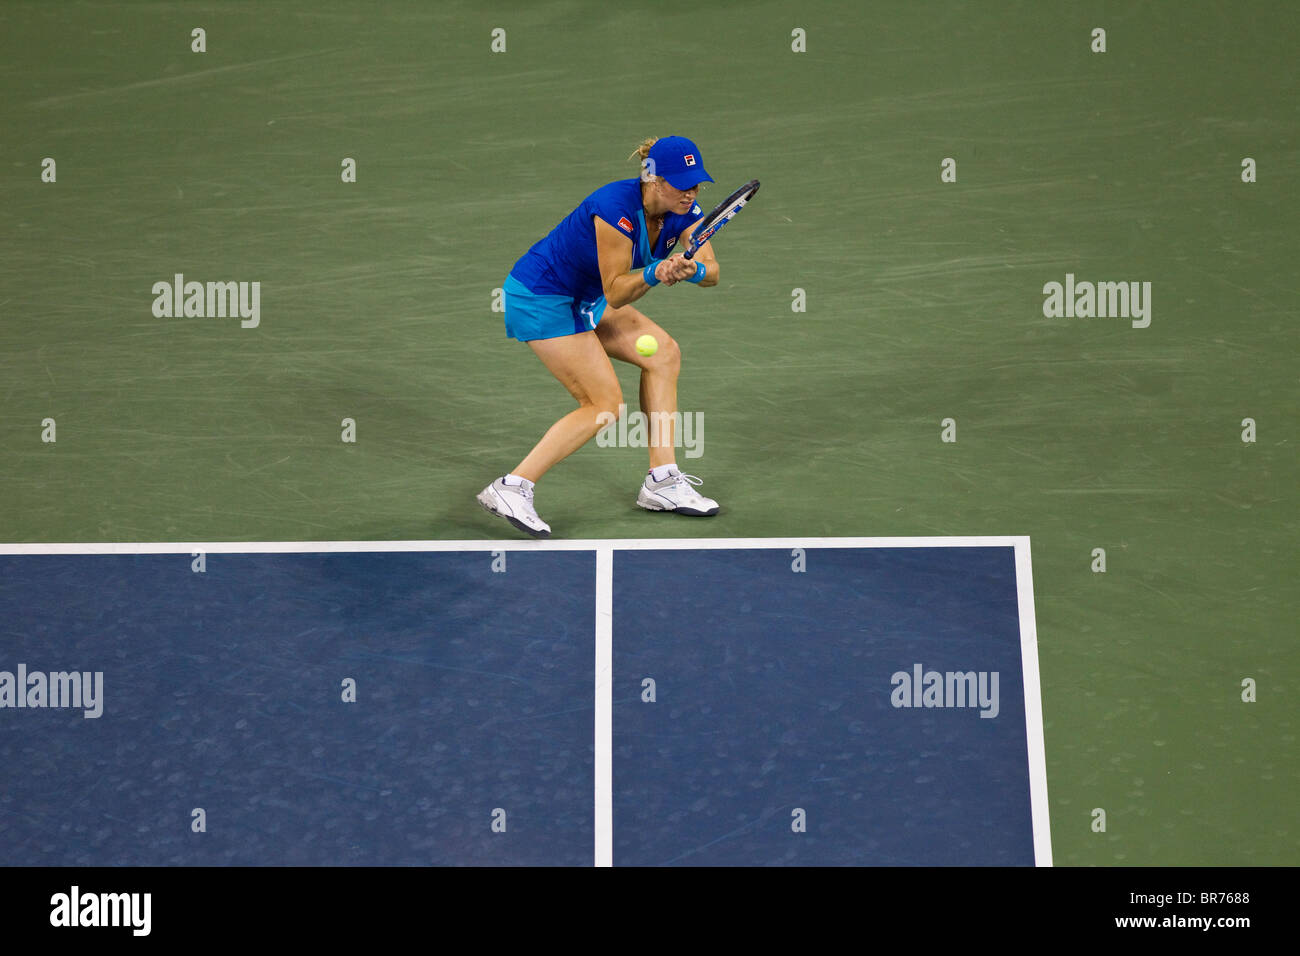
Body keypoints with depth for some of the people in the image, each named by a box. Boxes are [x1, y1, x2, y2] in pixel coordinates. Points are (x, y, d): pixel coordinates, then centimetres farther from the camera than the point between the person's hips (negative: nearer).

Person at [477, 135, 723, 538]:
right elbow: (615, 293, -25)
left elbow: (711, 270, -13)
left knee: (664, 353, 4)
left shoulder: (683, 210, -7)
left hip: (581, 296, 9)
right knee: (604, 405, -11)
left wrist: (692, 270, -35)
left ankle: (661, 481, 7)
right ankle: (511, 488, -10)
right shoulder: (615, 208, -30)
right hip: (539, 297, -9)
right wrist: (653, 273, -42)